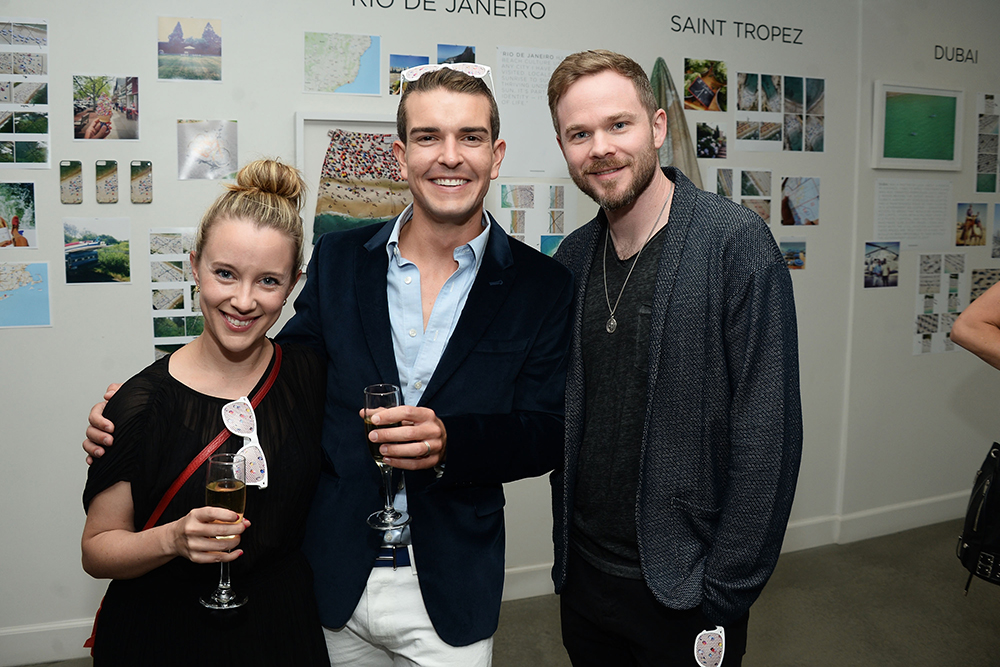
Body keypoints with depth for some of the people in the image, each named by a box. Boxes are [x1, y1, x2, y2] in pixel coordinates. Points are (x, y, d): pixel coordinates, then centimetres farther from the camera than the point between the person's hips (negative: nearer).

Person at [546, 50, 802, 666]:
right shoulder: (571, 259, 2)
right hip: (584, 574, 5)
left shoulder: (736, 241, -15)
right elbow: (563, 418, 8)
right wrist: (566, 554, 4)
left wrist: (727, 591, -16)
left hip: (683, 587, -5)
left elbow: (767, 435, -16)